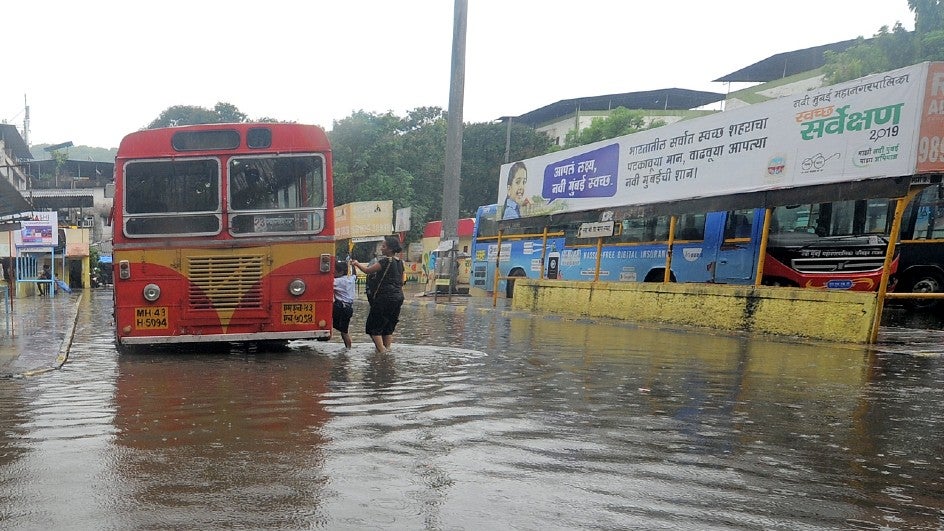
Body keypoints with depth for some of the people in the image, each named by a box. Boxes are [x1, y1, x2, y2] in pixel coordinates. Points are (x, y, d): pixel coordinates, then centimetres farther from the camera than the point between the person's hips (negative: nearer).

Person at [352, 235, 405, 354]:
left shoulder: (386, 261, -13)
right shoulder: (400, 262, 12)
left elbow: (367, 270, -12)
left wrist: (357, 264, 4)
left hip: (386, 296, -8)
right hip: (398, 296, 8)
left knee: (374, 326, 1)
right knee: (389, 326, 16)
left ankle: (381, 350, -4)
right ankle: (387, 348, 16)